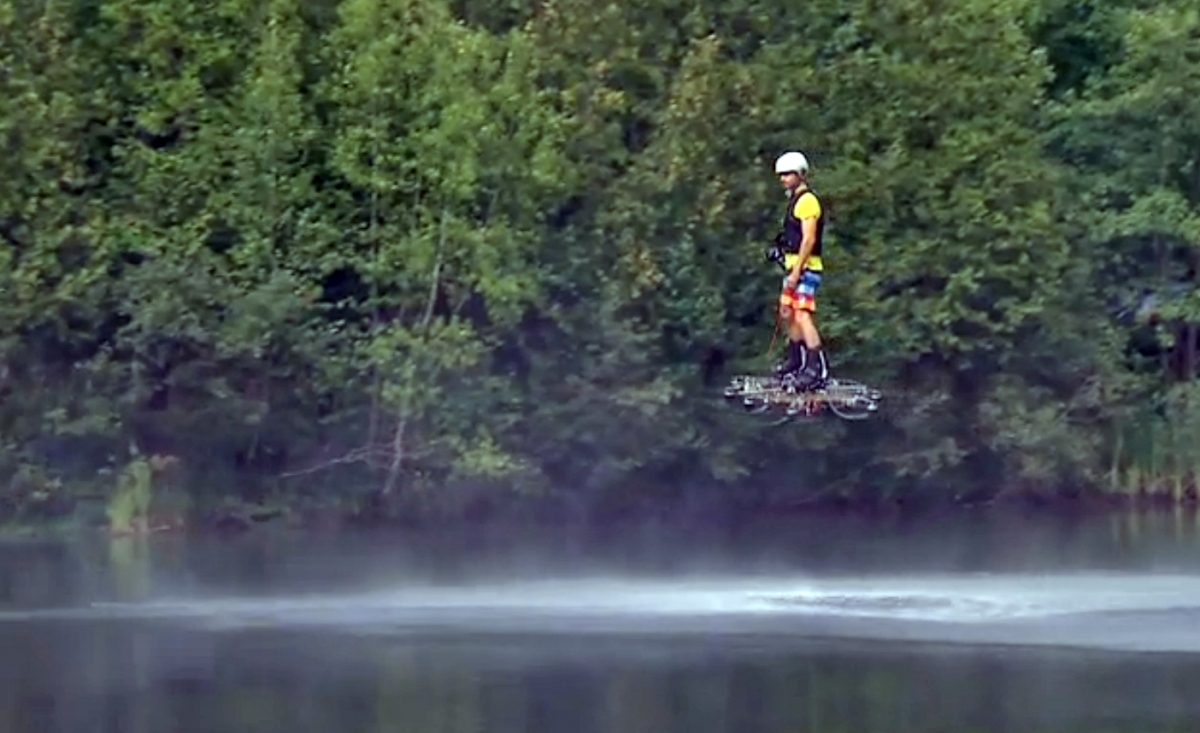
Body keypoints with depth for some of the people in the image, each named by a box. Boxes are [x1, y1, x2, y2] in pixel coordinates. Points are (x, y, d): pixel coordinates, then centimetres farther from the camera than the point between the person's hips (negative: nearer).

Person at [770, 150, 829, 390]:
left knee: (802, 315, -20)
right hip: (795, 267, 11)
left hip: (805, 268, -11)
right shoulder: (795, 199, 19)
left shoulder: (807, 200, -14)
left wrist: (797, 271, -22)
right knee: (787, 313, 19)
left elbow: (809, 239, -20)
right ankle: (796, 361, 33)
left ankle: (817, 369, -27)